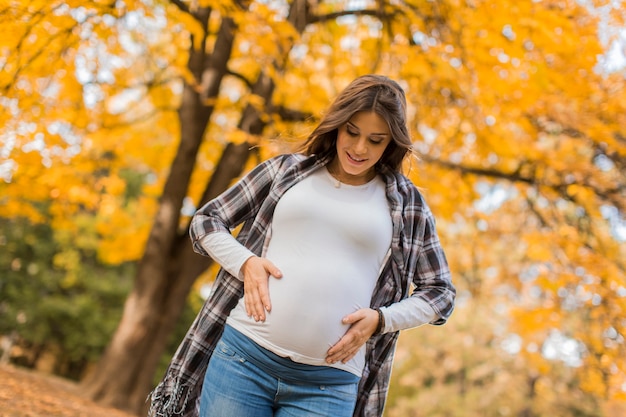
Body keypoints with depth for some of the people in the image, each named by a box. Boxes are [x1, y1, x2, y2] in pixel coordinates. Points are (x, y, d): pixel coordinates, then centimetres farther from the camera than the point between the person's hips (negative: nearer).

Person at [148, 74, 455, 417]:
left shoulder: (406, 203, 9)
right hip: (244, 355, 1)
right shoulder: (286, 170, 10)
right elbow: (206, 221, 14)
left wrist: (380, 318, -4)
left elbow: (440, 293, 13)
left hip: (328, 385, 0)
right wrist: (246, 263, -4)